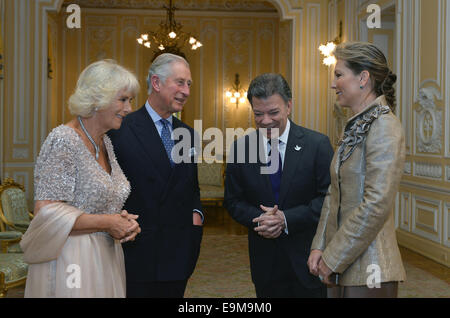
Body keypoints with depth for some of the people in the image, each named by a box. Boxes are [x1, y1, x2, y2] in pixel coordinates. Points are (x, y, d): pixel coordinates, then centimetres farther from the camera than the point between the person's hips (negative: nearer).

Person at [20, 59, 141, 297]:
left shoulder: (105, 142, 9)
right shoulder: (63, 141, -17)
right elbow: (46, 211, -21)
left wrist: (123, 222, -1)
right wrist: (106, 223, -18)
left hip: (105, 258, 8)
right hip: (70, 262, -8)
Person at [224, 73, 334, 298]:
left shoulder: (317, 144, -8)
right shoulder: (240, 148, 0)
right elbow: (233, 201, 5)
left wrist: (287, 219, -18)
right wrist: (259, 219, -15)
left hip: (308, 257, -2)